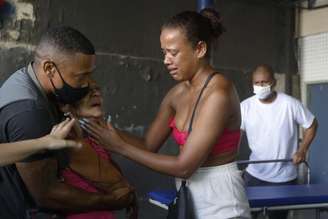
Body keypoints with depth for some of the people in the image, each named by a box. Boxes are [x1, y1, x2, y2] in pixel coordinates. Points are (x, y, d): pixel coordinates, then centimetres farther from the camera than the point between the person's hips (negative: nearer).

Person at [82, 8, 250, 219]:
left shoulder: (219, 92, -23)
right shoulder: (178, 93, 2)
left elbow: (184, 166, -23)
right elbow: (148, 145, 3)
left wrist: (120, 146, -18)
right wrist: (103, 128, -9)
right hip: (188, 199, 7)